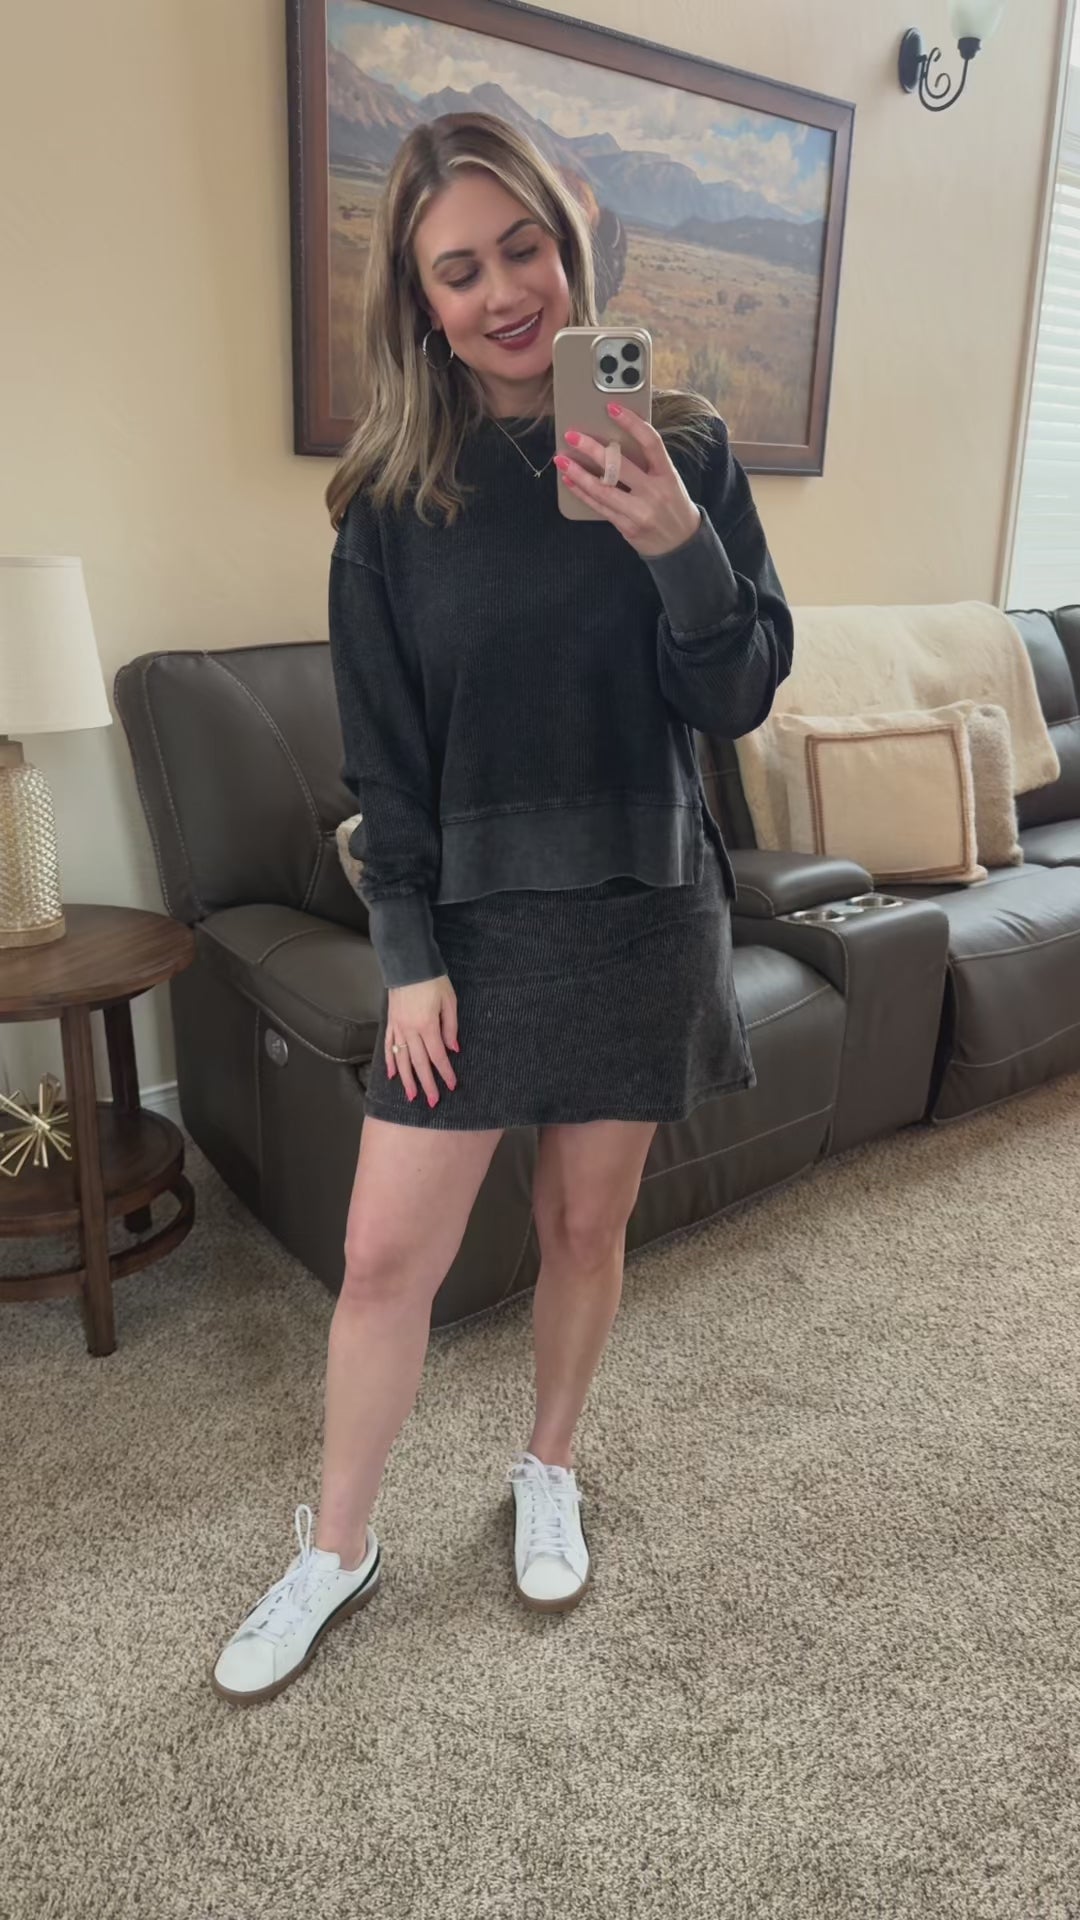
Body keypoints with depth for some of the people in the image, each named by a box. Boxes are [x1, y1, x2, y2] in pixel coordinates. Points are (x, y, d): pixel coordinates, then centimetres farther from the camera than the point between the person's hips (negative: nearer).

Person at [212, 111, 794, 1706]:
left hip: (643, 910, 1)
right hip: (476, 919, 0)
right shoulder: (392, 497, -2)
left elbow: (739, 698, -5)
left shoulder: (679, 448, 0)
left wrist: (676, 544, -22)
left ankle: (548, 1471, 42)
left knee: (587, 1226, 14)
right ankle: (336, 1552, 29)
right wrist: (409, 956, -5)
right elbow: (383, 756, -1)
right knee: (386, 1254, 3)